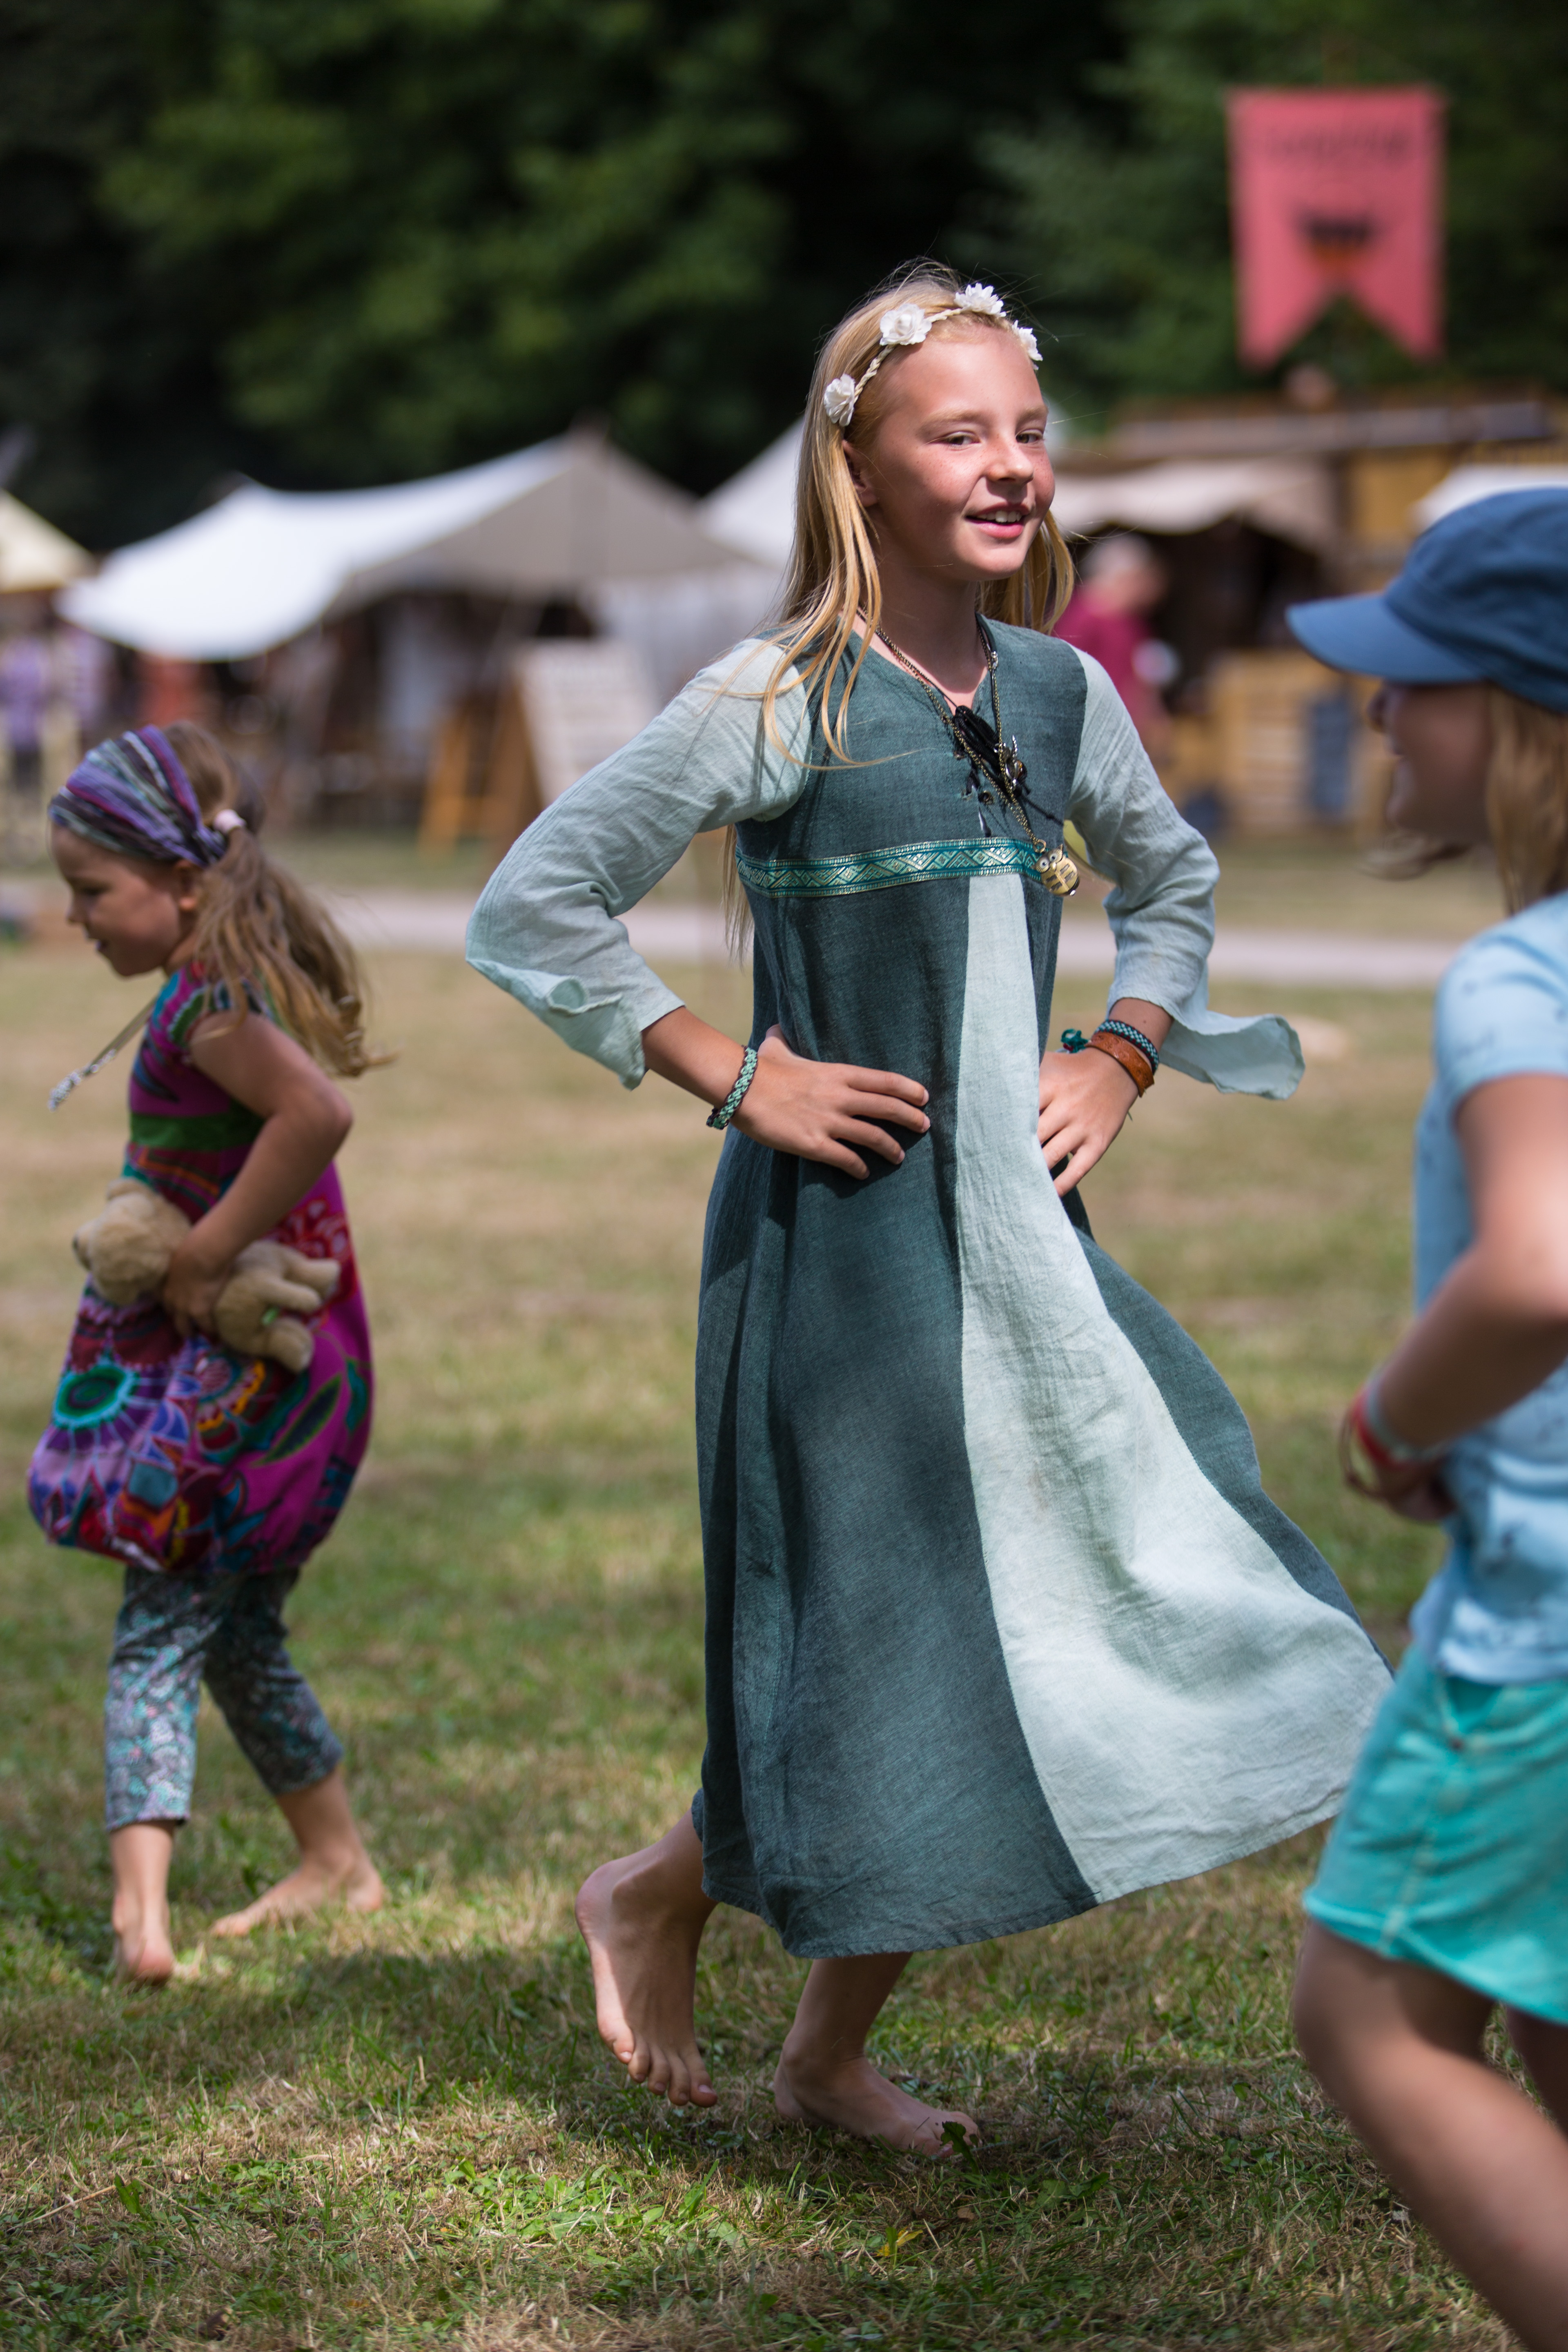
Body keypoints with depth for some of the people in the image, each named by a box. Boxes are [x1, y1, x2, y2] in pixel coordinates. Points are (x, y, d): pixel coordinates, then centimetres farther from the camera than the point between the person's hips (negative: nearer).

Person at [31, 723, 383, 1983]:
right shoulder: (238, 981, 11)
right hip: (282, 1365, 10)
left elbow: (318, 1113, -33)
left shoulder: (205, 1001, -18)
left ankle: (141, 1908, -19)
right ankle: (336, 1858, 33)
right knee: (235, 1631, 21)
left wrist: (205, 1260, -25)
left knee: (158, 1634, -11)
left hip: (246, 1375, -10)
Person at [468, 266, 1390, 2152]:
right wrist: (729, 1079, -12)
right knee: (883, 1638, -4)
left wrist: (1121, 1061, 10)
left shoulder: (1059, 692, 6)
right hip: (840, 1226, -6)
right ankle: (651, 1899, 26)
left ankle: (832, 2053, 23)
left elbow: (1172, 879, 26)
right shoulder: (778, 705, -11)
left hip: (1024, 1226, 7)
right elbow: (529, 914, -10)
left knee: (1063, 1615, 7)